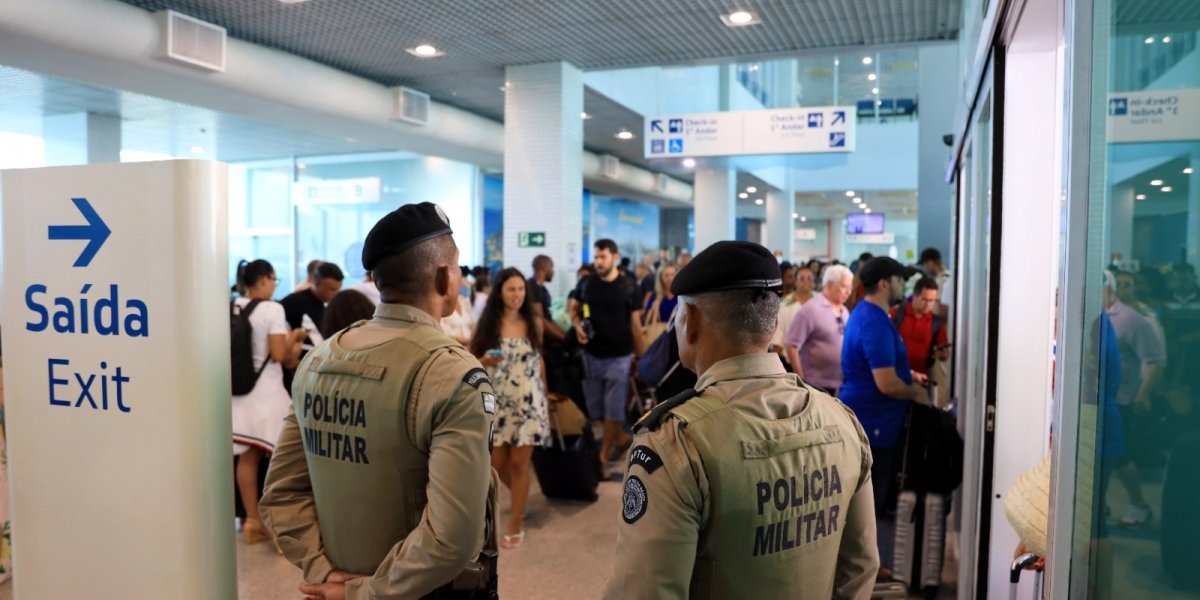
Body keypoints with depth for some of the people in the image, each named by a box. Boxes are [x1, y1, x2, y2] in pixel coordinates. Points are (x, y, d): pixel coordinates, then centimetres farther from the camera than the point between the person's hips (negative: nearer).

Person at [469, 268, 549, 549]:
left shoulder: (534, 323, 2)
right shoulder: (486, 324, -3)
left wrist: (545, 397, 13)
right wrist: (486, 360, -20)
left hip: (528, 402, 0)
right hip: (496, 403, 1)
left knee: (519, 464, 1)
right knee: (497, 463, 8)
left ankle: (516, 526, 13)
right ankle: (519, 496, 39)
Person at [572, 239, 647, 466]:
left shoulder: (629, 287, -6)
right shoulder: (586, 284, 0)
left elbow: (635, 324, -1)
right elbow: (575, 310, 15)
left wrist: (641, 357, -1)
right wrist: (578, 326, -8)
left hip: (619, 357, -3)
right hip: (591, 355, 3)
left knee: (613, 409, 2)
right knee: (595, 409, 10)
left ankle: (603, 455, 15)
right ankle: (622, 438, 32)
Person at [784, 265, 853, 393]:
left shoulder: (844, 311, 11)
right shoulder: (811, 309, -10)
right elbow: (790, 345, -13)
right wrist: (801, 380, -13)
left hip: (842, 386, 7)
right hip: (817, 386, -7)